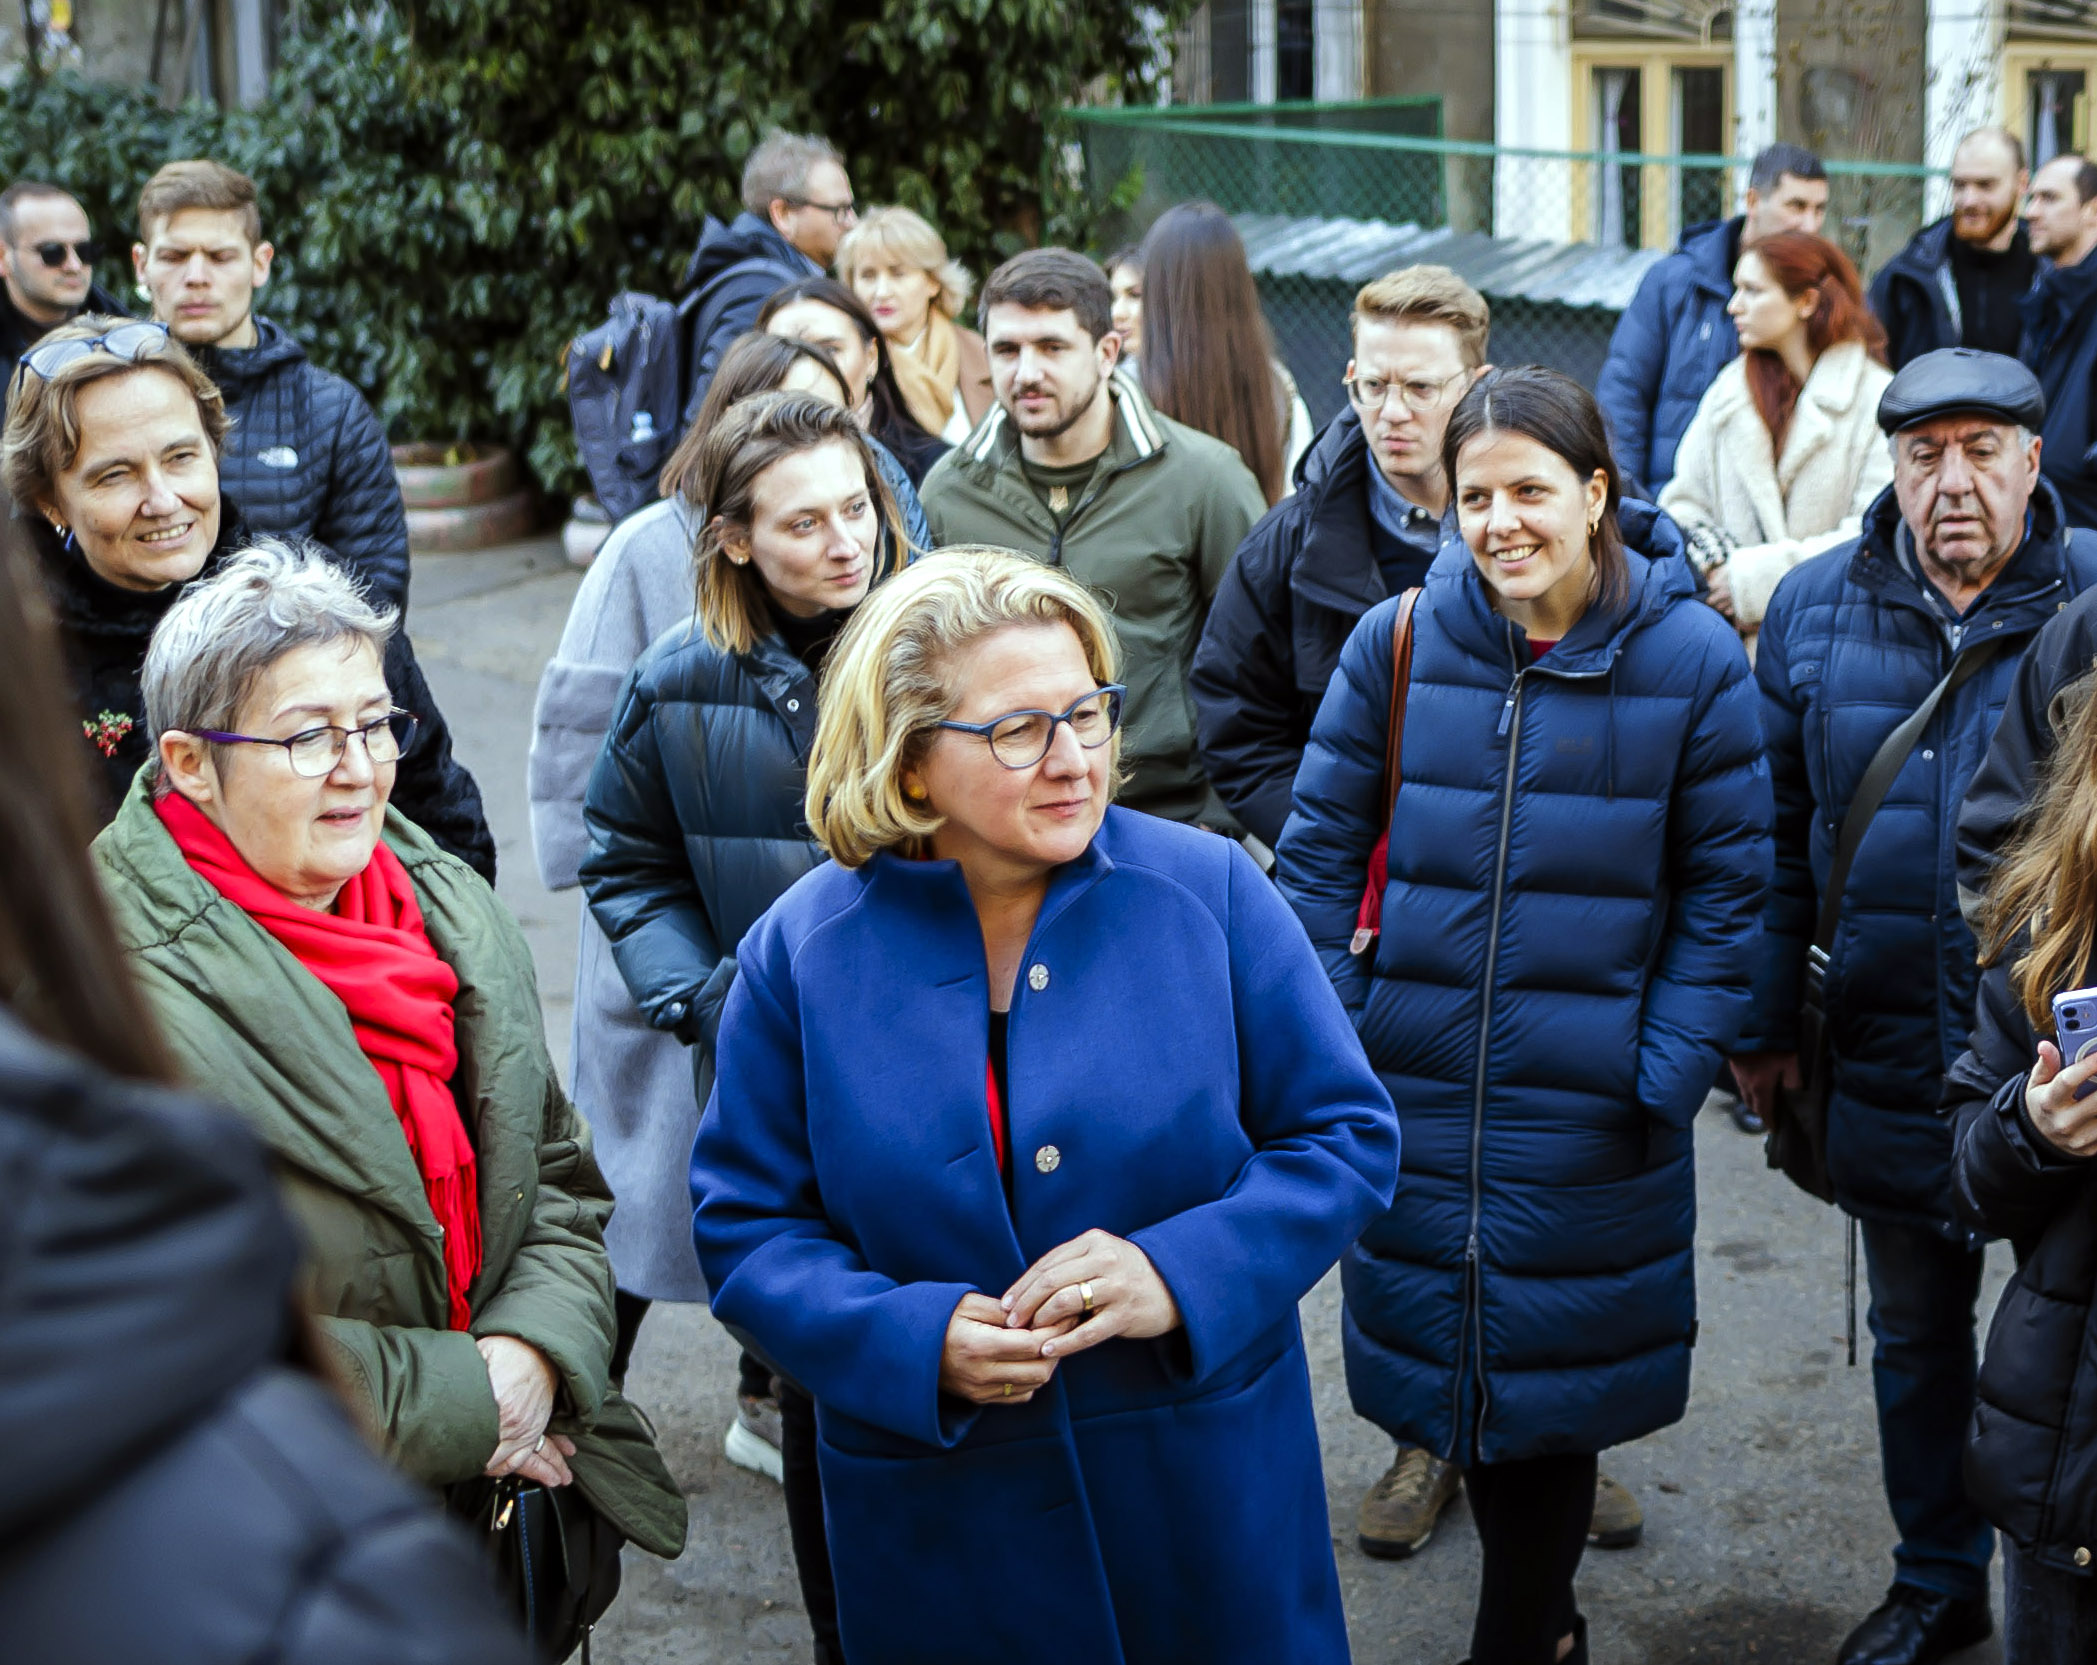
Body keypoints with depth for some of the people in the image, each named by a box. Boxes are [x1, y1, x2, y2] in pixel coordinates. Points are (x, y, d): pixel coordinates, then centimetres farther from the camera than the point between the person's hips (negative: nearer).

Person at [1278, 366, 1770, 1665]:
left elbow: (1726, 890, -2)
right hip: (1416, 1094, 2)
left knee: (1552, 1376, 6)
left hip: (1590, 1114, -2)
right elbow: (1322, 853, 2)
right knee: (1452, 1363, 13)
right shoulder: (1395, 644, -4)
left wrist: (1668, 1073, -9)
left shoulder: (1694, 660, -7)